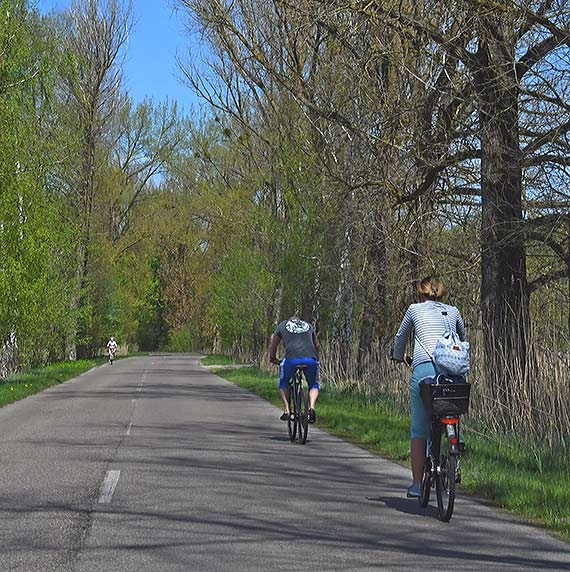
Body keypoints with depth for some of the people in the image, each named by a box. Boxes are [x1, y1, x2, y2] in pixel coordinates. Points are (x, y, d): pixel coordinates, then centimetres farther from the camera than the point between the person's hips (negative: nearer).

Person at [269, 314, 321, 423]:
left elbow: (273, 344, 29)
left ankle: (286, 410, 11)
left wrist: (273, 359, 43)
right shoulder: (308, 325, 29)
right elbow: (317, 346, 36)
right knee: (314, 385, 23)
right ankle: (312, 407, -3)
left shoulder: (283, 325, 24)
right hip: (311, 359, 1)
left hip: (291, 359, -1)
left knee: (283, 383, 25)